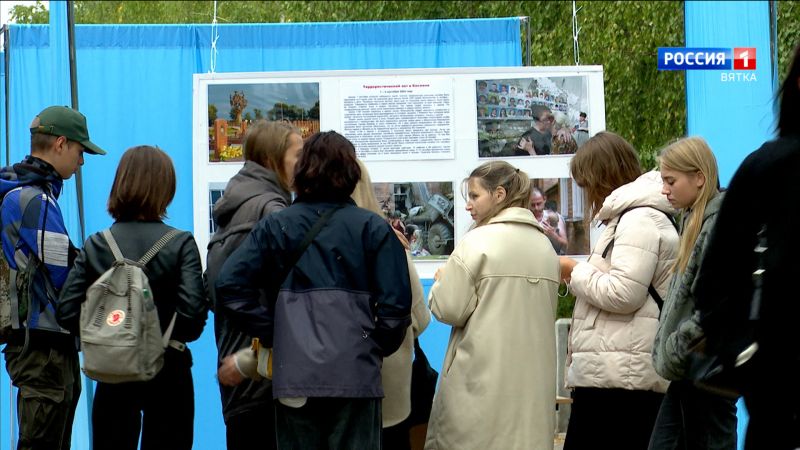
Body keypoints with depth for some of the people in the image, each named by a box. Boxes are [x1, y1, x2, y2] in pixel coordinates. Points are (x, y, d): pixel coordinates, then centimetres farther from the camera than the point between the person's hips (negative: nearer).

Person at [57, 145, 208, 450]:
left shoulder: (96, 244, -3)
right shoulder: (180, 244, -10)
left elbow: (67, 312, -9)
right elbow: (192, 312, -18)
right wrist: (176, 337, 2)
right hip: (168, 369, -2)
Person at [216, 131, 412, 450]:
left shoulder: (274, 226, 5)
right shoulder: (373, 228, 1)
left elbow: (230, 284, -4)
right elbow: (396, 303, -6)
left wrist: (270, 334, 3)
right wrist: (377, 348, 10)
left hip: (293, 373, 1)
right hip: (355, 372, -1)